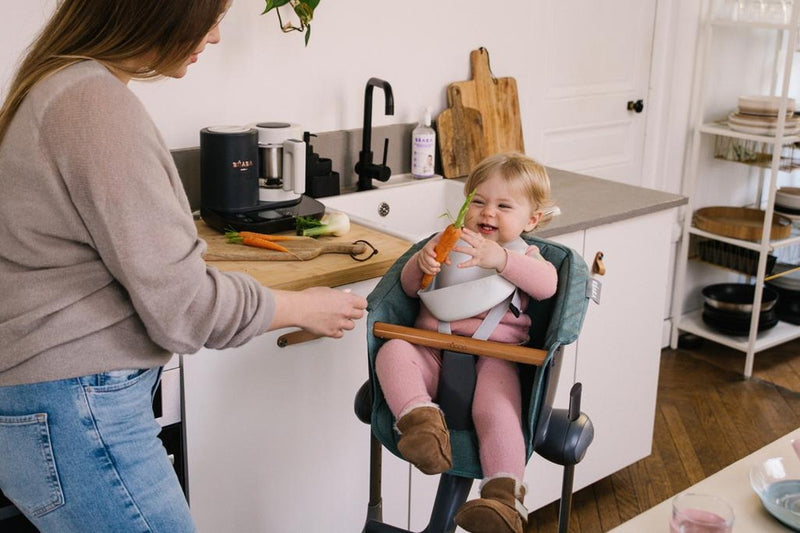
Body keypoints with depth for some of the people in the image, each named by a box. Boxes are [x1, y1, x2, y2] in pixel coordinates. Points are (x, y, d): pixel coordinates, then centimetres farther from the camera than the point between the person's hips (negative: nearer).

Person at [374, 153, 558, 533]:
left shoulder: (523, 256, 17)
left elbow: (547, 283, -8)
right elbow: (410, 288, 18)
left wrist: (499, 258, -24)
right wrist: (422, 262, -6)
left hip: (492, 355, -2)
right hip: (433, 350, 3)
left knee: (496, 409, -31)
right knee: (393, 351, -27)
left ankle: (504, 497, -35)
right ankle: (422, 419, -46)